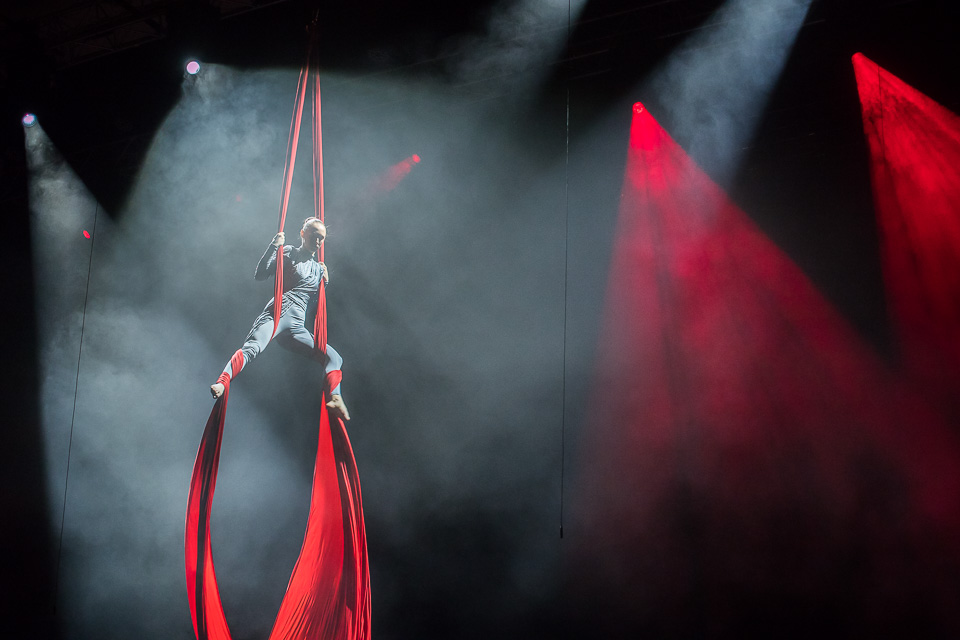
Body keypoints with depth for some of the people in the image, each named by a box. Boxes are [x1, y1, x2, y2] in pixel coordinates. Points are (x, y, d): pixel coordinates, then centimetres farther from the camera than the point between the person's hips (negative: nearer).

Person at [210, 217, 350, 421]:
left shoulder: (319, 268, 28)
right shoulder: (288, 253, 12)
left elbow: (318, 305, 28)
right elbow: (260, 274, -1)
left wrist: (325, 282, 16)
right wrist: (273, 247, -11)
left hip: (297, 327, 5)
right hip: (277, 312, -5)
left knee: (333, 357, -8)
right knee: (252, 347, -33)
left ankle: (334, 399, -20)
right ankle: (222, 382, -48)